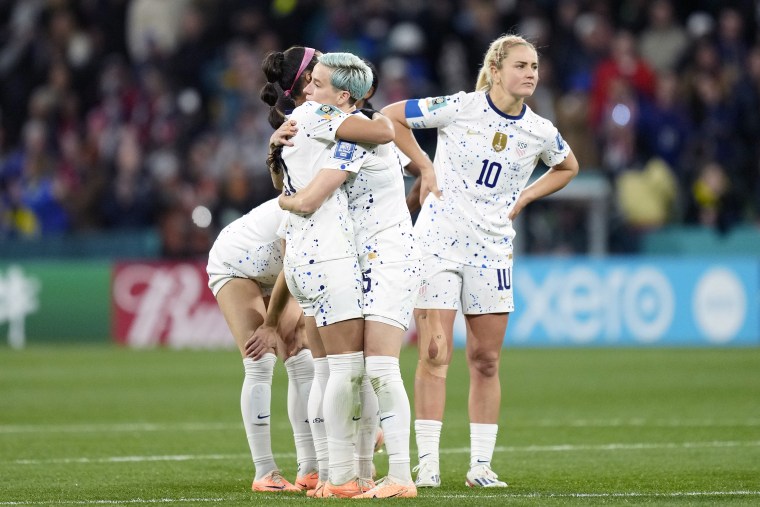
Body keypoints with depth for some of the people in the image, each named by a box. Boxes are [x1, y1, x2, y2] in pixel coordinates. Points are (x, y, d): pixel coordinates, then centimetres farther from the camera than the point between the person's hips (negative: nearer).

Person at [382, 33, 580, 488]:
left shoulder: (540, 132, 1)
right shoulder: (459, 108, -8)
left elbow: (568, 168, 21)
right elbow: (391, 117, 1)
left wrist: (523, 199, 8)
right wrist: (425, 167, -2)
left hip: (492, 247, 3)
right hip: (439, 239, -3)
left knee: (486, 361, 6)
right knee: (434, 354, -7)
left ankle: (481, 465, 13)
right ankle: (427, 464, -4)